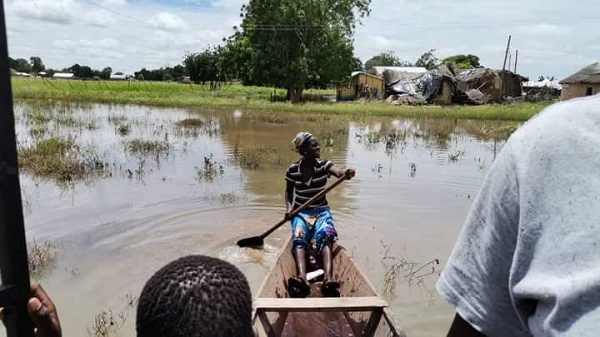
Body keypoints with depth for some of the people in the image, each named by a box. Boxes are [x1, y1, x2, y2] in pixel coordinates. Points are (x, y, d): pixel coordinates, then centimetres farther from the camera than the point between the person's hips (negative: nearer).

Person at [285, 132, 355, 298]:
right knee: (299, 238, -30)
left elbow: (339, 172, -23)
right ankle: (302, 279, -51)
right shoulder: (293, 170, -1)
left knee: (325, 236, -31)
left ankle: (328, 279, -49)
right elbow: (289, 191, 14)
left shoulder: (324, 165, -2)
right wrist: (288, 207, -4)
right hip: (300, 212, 0)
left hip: (321, 211, 0)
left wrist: (346, 174, -47)